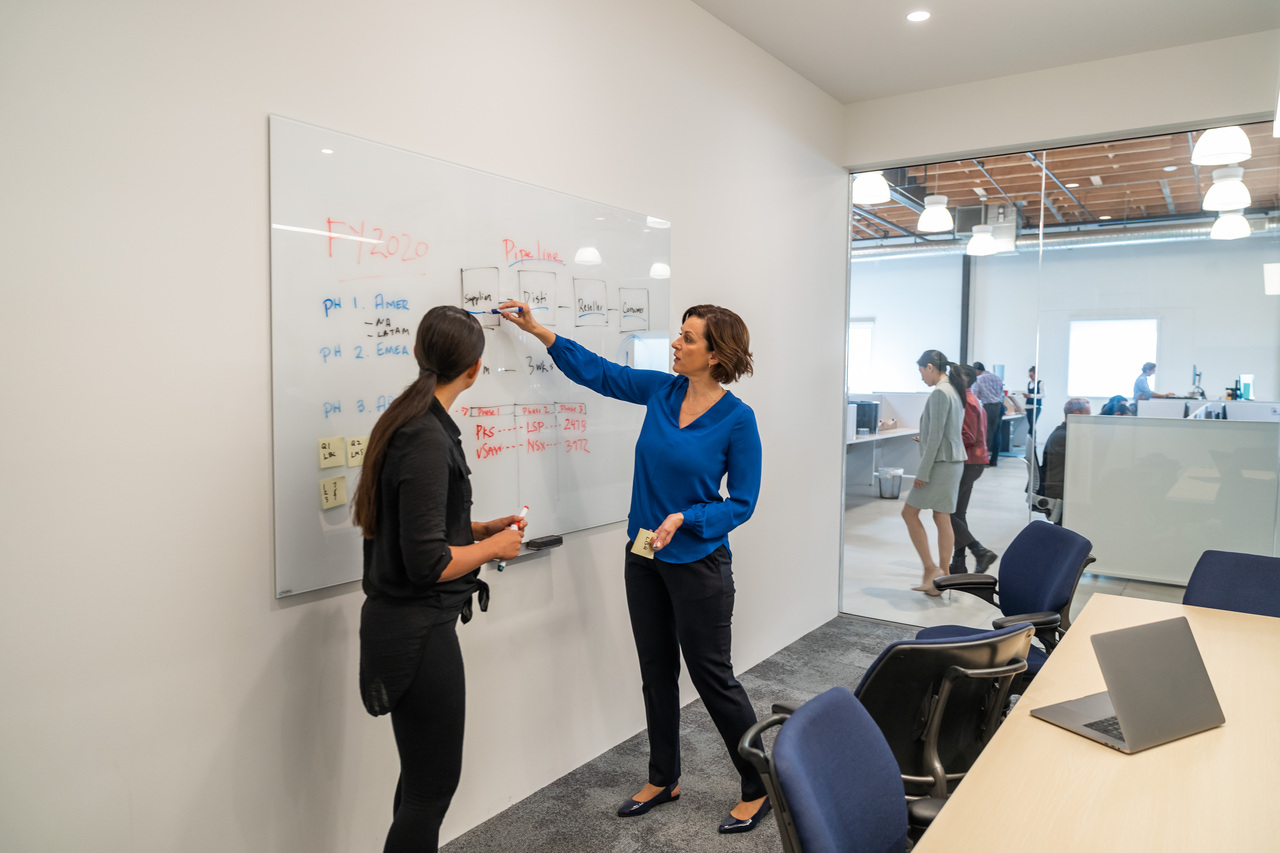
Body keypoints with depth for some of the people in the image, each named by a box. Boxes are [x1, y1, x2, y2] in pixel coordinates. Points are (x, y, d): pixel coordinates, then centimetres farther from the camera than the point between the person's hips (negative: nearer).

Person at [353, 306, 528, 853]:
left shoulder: (408, 422, 7)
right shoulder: (428, 440, -23)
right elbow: (427, 562, -25)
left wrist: (484, 528, 9)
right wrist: (494, 547, -11)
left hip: (407, 624, 10)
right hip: (418, 632, -10)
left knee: (423, 775, 22)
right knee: (433, 786, 5)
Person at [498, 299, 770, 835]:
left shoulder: (737, 420, -16)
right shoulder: (662, 391, -1)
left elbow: (742, 504, -11)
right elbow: (596, 371, 9)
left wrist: (684, 518, -25)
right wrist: (538, 331, 4)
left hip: (698, 562, -6)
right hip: (644, 556, 6)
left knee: (712, 677, 5)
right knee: (656, 672, 17)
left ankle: (759, 789, 25)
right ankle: (663, 779, 37)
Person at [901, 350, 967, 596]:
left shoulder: (939, 393, -15)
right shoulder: (954, 391, 14)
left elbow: (935, 436, -19)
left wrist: (923, 472, -17)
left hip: (940, 462, -9)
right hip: (955, 462, 9)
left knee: (909, 513, 0)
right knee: (942, 519, 10)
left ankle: (931, 568, -1)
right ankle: (942, 577, 14)